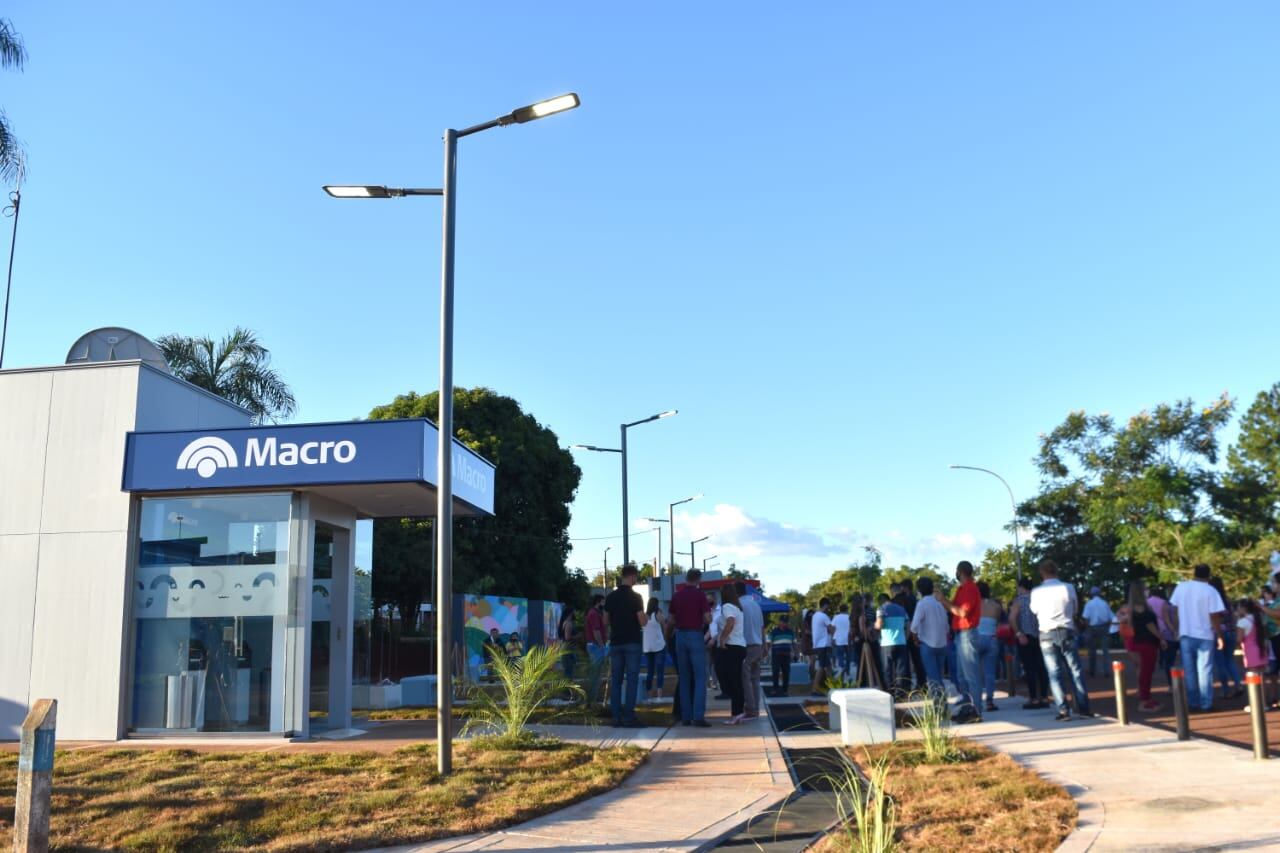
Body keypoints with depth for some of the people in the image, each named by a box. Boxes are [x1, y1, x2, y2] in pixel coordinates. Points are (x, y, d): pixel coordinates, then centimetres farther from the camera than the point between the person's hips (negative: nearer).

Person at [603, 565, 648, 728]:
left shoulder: (611, 597, 6)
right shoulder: (635, 597, -9)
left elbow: (606, 622, 10)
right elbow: (642, 621, -13)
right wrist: (646, 618, 8)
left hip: (615, 642, 5)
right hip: (632, 642, -5)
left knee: (615, 680, 7)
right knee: (632, 679, -3)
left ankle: (616, 717, 7)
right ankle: (629, 717, -6)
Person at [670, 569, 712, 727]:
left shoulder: (676, 595, 7)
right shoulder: (699, 594, -7)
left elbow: (670, 619, 12)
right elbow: (708, 619, -11)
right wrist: (702, 624, 10)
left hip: (680, 636, 5)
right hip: (695, 636, -5)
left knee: (684, 678, 10)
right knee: (700, 678, -3)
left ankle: (686, 716, 9)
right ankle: (698, 716, -12)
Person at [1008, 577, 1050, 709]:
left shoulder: (1019, 600, -4)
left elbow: (1012, 618, -17)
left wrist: (1018, 634, -15)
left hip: (1025, 638, -5)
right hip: (1039, 637, 5)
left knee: (1029, 669, -3)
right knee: (1041, 668, 8)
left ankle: (1034, 700, -4)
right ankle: (1044, 698, 10)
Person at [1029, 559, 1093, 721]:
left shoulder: (1036, 592, -4)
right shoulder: (1068, 588, -3)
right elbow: (1075, 609, 12)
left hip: (1047, 635, 0)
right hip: (1066, 632, 1)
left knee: (1054, 673, 3)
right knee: (1075, 670, 8)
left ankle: (1063, 710, -1)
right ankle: (1083, 707, 9)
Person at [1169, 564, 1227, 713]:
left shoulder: (1181, 587, 1)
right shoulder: (1210, 591, -9)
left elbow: (1173, 610, 4)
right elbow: (1214, 616, -12)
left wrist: (1176, 629, 14)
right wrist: (1218, 633, 0)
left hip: (1185, 634, 2)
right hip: (1205, 635, -2)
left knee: (1189, 670, 8)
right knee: (1204, 670, 3)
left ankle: (1193, 703, 11)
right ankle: (1206, 703, 3)